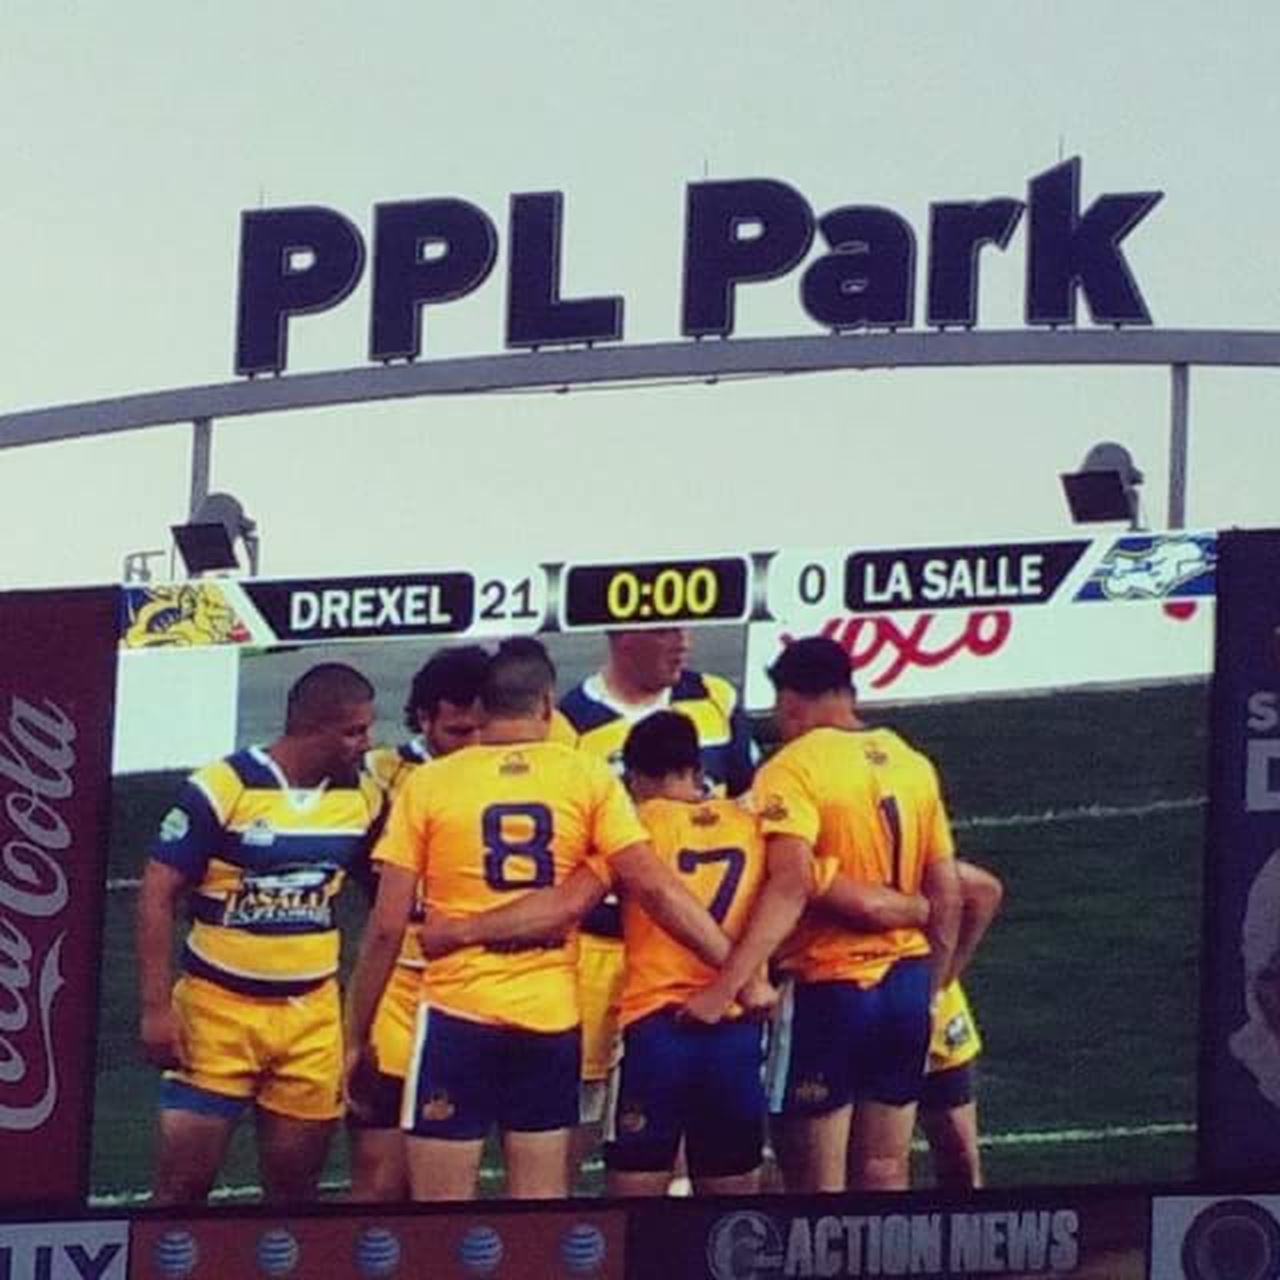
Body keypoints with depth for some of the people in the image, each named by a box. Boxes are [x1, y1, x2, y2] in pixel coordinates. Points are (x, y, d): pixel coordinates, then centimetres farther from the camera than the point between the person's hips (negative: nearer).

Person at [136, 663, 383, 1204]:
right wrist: (156, 1008, -15)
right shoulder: (222, 789, -14)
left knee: (294, 1186, 9)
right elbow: (157, 895, -11)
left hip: (312, 1017, 4)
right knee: (183, 1180, -4)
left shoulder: (363, 798, 1)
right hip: (218, 1010, -4)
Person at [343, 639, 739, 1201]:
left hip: (458, 1013, -2)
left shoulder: (427, 785, -2)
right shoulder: (589, 778, 0)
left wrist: (355, 1033, 5)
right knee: (541, 1197, 10)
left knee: (442, 1202, 1)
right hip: (552, 1017, 2)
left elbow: (386, 929, -3)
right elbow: (656, 887, -6)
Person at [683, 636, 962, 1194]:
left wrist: (726, 986, -29)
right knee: (884, 1174, 12)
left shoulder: (794, 768, -12)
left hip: (827, 985, -6)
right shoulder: (912, 764, 9)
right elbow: (946, 894, 11)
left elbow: (791, 886, -25)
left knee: (817, 1182, 1)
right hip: (905, 980, 6)